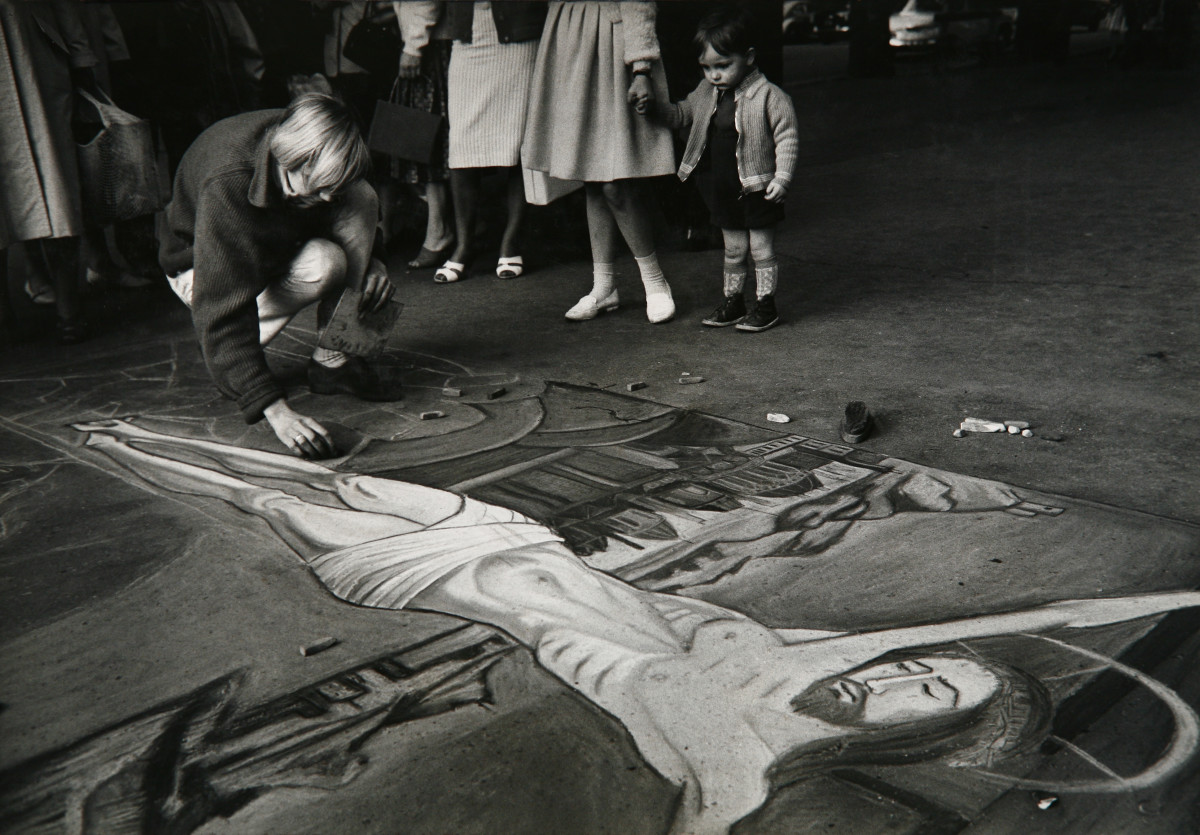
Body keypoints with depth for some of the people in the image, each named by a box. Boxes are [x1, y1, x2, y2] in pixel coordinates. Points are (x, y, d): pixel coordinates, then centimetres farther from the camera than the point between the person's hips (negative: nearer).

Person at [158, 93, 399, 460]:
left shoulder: (318, 164, -22)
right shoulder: (227, 185, -40)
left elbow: (352, 199, 4)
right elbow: (222, 310, -45)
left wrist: (373, 261, -16)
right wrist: (275, 409, -52)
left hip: (275, 241, 7)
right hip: (203, 268, -6)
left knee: (362, 198, -21)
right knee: (323, 263, -34)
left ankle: (333, 361, -15)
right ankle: (226, 366, -10)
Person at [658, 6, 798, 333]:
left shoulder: (769, 96, -14)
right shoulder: (706, 93, 4)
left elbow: (787, 137, -13)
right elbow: (682, 114, 18)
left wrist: (782, 177, -20)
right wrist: (655, 107, 0)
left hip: (758, 188, -5)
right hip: (722, 188, 5)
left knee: (761, 248, 5)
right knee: (733, 248, 15)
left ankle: (766, 305, 16)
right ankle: (732, 300, 27)